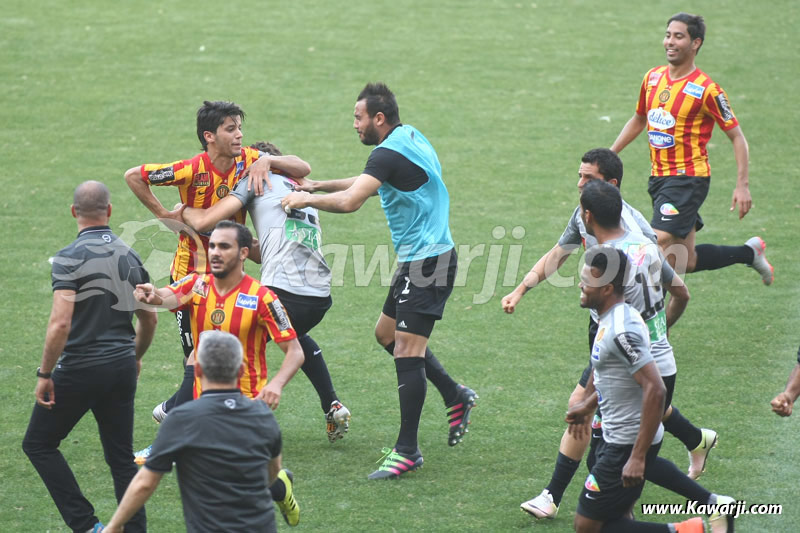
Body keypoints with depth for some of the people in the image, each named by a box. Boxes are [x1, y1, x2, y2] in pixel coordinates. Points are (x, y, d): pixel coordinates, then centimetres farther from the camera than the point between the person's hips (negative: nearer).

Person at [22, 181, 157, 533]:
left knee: (38, 444, 9)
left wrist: (45, 374, -14)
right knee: (122, 457, 13)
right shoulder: (129, 256, 6)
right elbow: (148, 320, 15)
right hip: (122, 367, 6)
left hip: (81, 368, -6)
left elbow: (60, 322, -22)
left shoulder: (70, 258, -14)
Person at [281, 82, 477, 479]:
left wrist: (306, 199, -12)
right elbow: (369, 183, 27)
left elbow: (349, 202, -29)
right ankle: (455, 397, 28)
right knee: (387, 333, 19)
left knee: (407, 350, -9)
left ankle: (407, 450, -5)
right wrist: (317, 186, 22)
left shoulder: (389, 154, -20)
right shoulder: (409, 138, 12)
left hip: (427, 261, -11)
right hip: (416, 257, 11)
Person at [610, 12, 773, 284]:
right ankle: (751, 252, 29)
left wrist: (742, 185, -14)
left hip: (688, 178, -7)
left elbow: (737, 136, -7)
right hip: (659, 177, 7)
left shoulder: (706, 89, -12)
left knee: (659, 245, -20)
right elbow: (638, 120, 23)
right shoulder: (653, 77, 7)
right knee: (687, 261, 9)